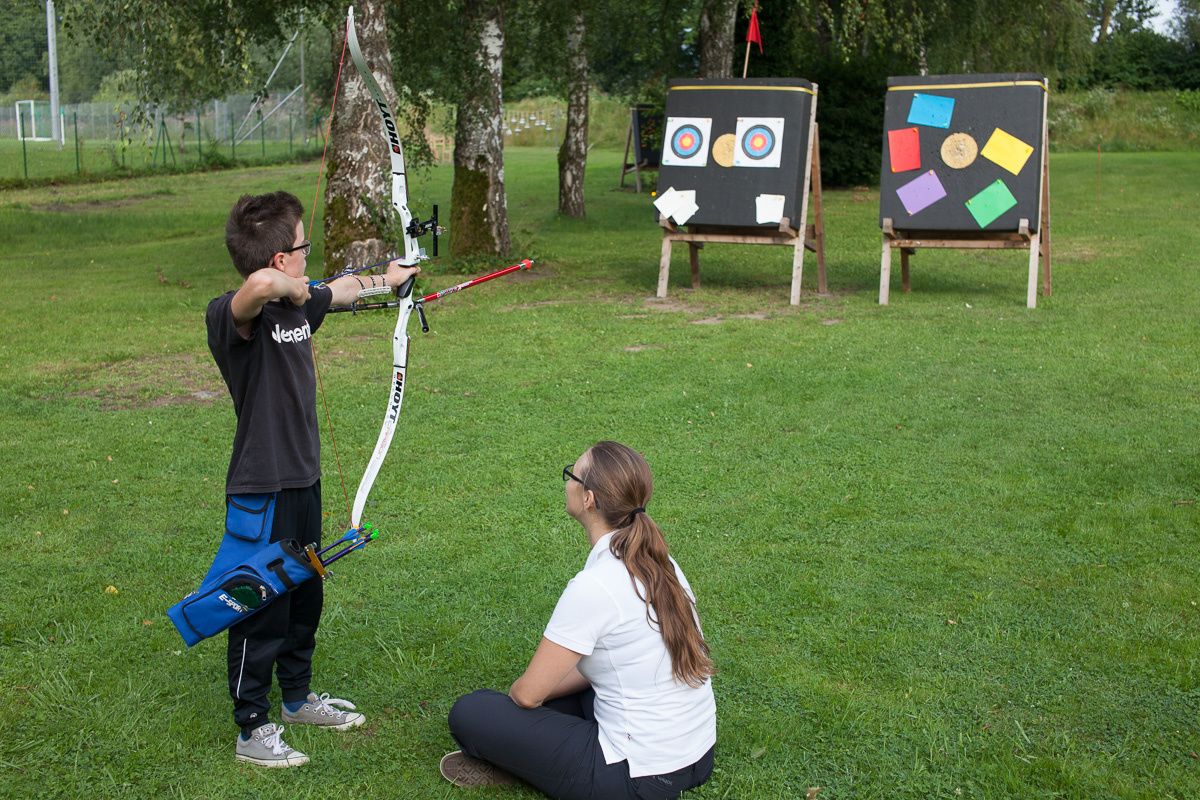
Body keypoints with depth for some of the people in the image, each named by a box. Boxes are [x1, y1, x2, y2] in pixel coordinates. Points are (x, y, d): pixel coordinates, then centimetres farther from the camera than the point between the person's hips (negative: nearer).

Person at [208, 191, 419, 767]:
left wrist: (387, 278, 40)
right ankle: (252, 731, 22)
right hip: (261, 495, -8)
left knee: (304, 597, 23)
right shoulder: (231, 316, -23)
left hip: (304, 482, 9)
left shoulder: (299, 304, 3)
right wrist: (291, 288, -26)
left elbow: (343, 289, 25)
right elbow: (260, 283, -47)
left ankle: (298, 698, 42)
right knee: (261, 611, 5)